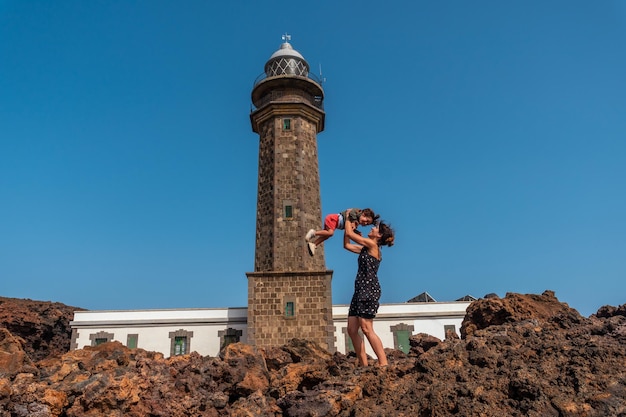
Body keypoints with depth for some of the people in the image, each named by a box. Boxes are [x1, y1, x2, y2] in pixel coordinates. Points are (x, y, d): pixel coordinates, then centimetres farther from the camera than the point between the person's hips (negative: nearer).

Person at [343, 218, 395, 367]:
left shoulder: (372, 245, -5)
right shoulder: (366, 248, 20)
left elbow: (349, 233, -4)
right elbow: (347, 245, 28)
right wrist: (349, 225, 26)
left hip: (369, 289, -9)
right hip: (360, 290, 9)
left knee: (366, 328, -13)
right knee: (352, 329, 5)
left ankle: (383, 363, -9)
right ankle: (363, 364, 9)